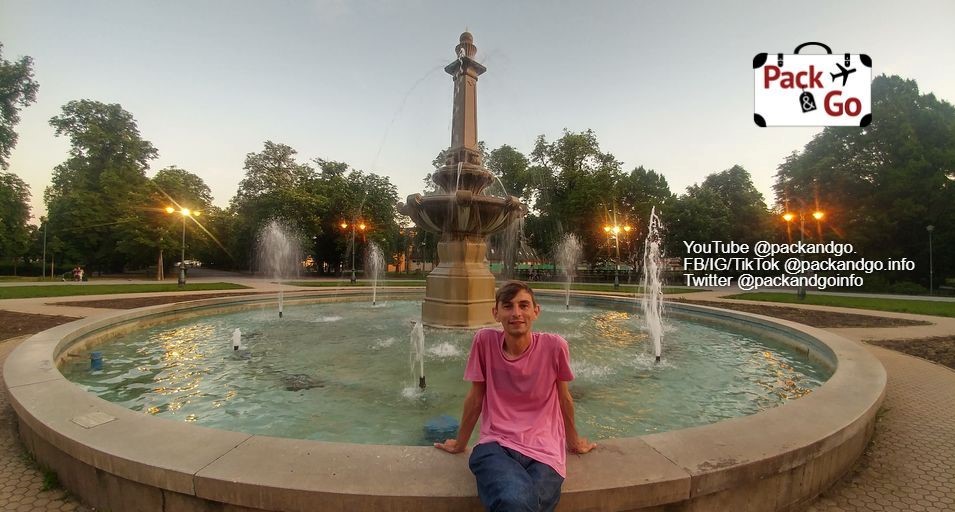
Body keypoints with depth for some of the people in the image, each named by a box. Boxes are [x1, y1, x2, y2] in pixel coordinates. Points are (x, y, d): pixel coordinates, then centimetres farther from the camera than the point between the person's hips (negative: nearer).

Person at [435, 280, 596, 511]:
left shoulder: (554, 346, -6)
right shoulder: (485, 341, -4)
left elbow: (564, 399, 11)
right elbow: (475, 398, 8)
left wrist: (573, 440, 25)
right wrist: (460, 443, 19)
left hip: (543, 451, 1)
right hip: (495, 445, 0)